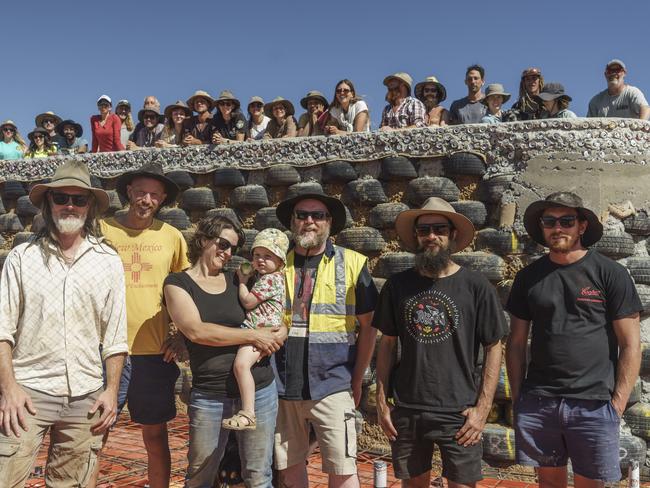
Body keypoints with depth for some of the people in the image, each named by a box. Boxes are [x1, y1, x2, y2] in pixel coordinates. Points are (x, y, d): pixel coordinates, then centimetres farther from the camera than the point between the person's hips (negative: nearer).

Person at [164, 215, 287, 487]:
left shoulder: (236, 280, 9)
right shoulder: (178, 283, 0)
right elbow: (195, 331, -15)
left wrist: (280, 334, -7)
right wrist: (252, 336, -15)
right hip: (208, 396, -2)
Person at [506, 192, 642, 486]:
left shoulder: (610, 274, -2)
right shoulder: (529, 276, 7)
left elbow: (630, 345, -2)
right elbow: (516, 343, 10)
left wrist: (618, 403, -7)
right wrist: (517, 397, 5)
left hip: (594, 405, -2)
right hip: (538, 403, 3)